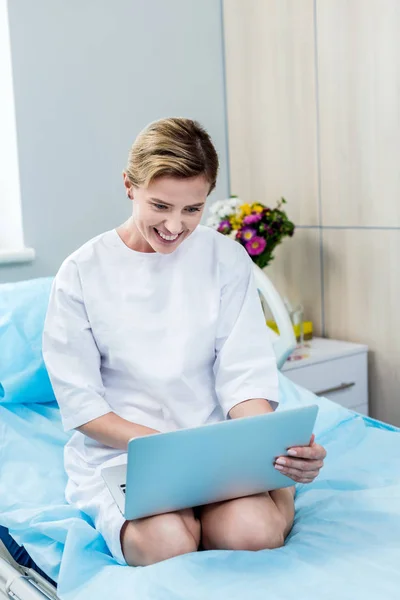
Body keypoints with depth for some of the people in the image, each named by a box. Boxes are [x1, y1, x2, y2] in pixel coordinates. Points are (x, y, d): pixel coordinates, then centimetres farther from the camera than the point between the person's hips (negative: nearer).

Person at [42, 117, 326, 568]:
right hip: (116, 453, -1)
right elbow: (80, 401, -5)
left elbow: (244, 376, -4)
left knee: (254, 532, -28)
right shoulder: (82, 272, -4)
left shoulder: (226, 259, 0)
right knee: (167, 545, -29)